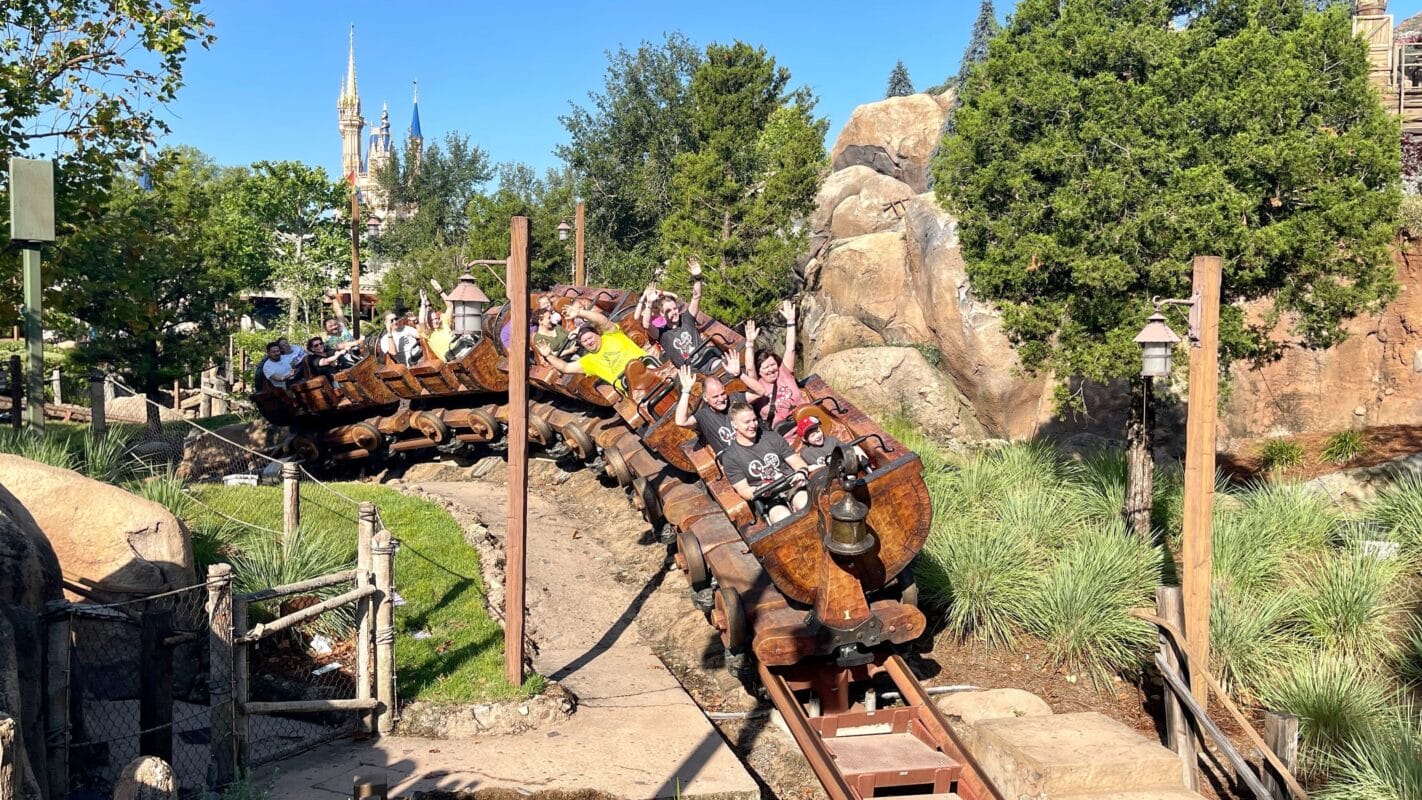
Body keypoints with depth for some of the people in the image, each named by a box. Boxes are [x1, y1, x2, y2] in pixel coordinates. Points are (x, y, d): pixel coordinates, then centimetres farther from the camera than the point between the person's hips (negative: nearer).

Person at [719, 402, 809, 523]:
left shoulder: (772, 437, 14)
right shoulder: (730, 457, 5)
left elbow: (796, 461, 13)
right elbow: (743, 490, 0)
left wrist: (802, 473, -11)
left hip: (792, 486, 2)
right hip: (768, 500, -2)